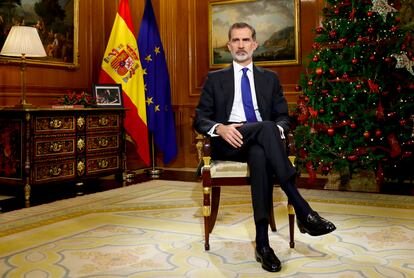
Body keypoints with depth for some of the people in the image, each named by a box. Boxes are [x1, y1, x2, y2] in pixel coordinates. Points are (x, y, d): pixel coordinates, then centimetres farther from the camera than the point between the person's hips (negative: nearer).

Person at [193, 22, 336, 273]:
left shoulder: (270, 78, 20)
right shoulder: (215, 79, 16)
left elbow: (283, 117, 14)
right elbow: (200, 119, 8)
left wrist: (279, 129, -12)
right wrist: (220, 128, -16)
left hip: (261, 143, 2)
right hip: (228, 143, -1)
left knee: (260, 155, -38)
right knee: (266, 128, -35)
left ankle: (262, 242, -40)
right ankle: (303, 210, -40)